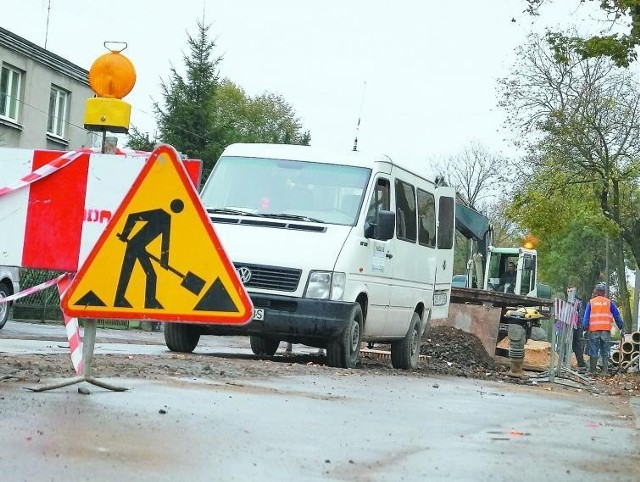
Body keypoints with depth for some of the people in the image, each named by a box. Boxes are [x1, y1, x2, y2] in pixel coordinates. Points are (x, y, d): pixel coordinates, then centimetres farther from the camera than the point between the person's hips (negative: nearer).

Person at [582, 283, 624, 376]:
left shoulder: (591, 302, 8)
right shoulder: (609, 303, 9)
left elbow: (586, 317, 3)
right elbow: (617, 316, 10)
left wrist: (584, 328, 3)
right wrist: (621, 328, 15)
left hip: (594, 330, 0)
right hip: (606, 330, 1)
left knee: (593, 352, 3)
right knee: (605, 352, 5)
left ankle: (592, 371, 2)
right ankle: (605, 371, 0)